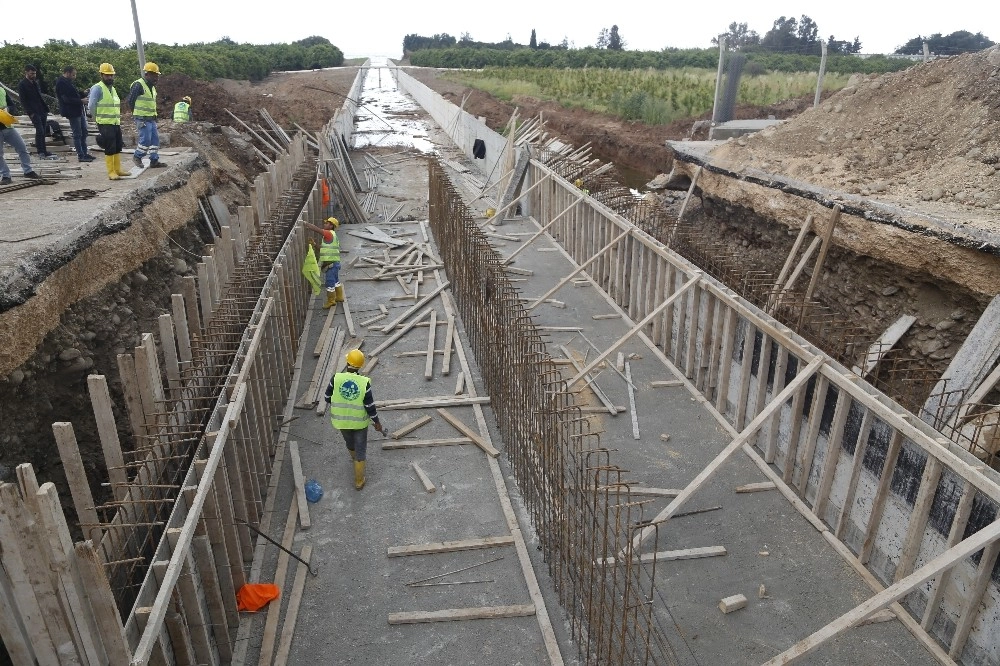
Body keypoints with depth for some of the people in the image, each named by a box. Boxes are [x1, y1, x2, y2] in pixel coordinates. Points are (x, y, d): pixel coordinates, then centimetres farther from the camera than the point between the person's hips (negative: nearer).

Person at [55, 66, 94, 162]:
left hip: (79, 111, 10)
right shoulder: (61, 83, -14)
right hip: (72, 112, -10)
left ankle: (85, 153, 22)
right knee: (77, 134, -5)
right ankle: (81, 156, 0)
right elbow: (67, 99, -21)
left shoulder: (69, 82, 14)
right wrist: (81, 101, -22)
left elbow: (76, 93, 22)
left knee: (84, 132, 14)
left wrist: (85, 94, 4)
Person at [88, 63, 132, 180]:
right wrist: (97, 119, -3)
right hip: (105, 124, -8)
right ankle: (111, 172, -2)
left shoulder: (113, 89, 17)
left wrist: (118, 118, 16)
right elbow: (91, 106, -11)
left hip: (116, 123, 8)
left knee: (118, 147, 11)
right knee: (110, 149, -7)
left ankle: (118, 169, 21)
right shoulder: (97, 88, -8)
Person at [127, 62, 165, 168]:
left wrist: (154, 115, 14)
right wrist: (136, 113, -1)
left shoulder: (151, 86, 15)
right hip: (142, 118, -9)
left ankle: (154, 161, 10)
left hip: (151, 118, 9)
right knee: (146, 139, -9)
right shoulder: (138, 85, -13)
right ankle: (137, 156, 10)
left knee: (155, 139, 6)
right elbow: (130, 101, -11)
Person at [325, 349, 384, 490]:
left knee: (349, 441, 32)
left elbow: (328, 398, -6)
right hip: (360, 422, -3)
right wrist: (377, 423, -3)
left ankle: (355, 457, 63)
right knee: (360, 449, 16)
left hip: (341, 420, 3)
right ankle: (359, 481, 26)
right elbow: (370, 406, -18)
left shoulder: (336, 378, -21)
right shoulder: (364, 383, -25)